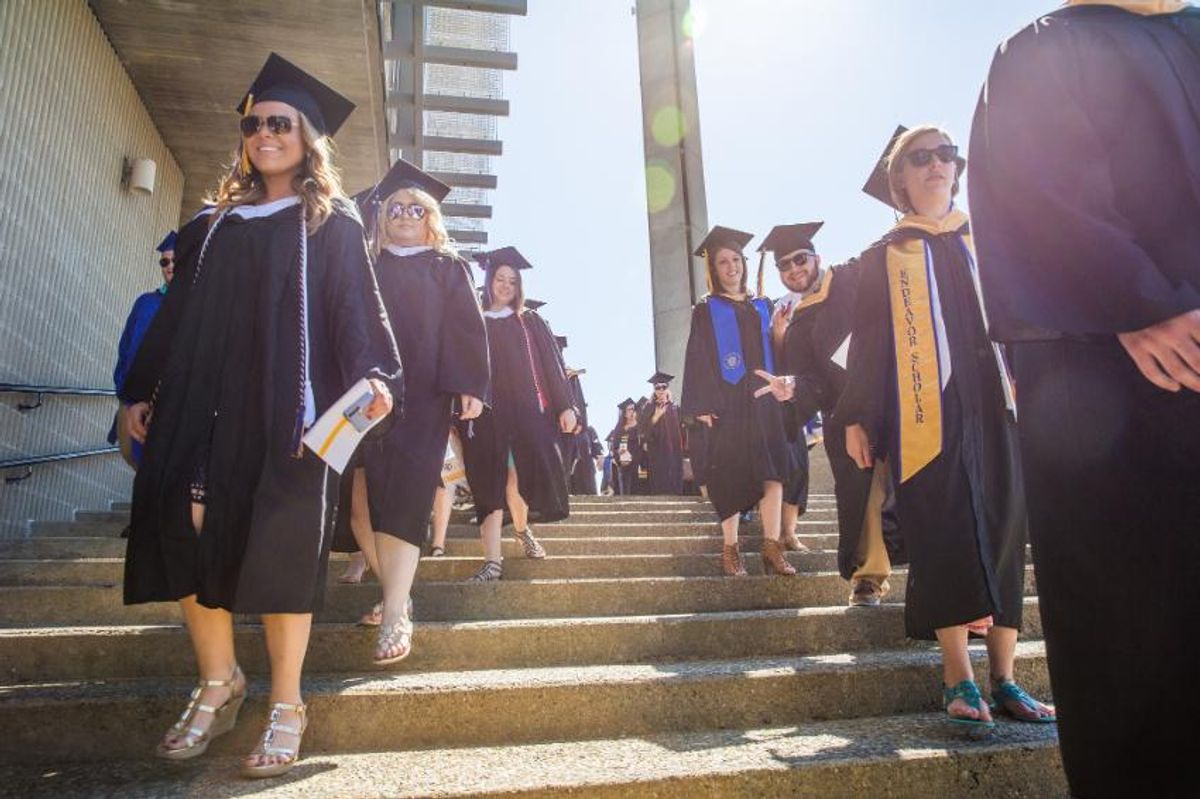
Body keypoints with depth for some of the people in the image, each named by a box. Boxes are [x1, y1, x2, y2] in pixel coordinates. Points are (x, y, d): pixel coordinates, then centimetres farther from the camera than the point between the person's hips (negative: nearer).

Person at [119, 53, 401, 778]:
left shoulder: (333, 226, 8)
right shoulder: (213, 225, 20)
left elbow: (356, 309, -5)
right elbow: (176, 316, 20)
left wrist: (372, 376, -22)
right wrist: (143, 390, 15)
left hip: (287, 408, -4)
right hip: (202, 404, 5)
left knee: (281, 550, -5)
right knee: (190, 534, -3)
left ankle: (286, 708, 9)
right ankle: (219, 683, 18)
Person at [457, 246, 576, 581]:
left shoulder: (530, 321, 12)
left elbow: (551, 364, 6)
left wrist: (564, 405, -3)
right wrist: (464, 412, -4)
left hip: (528, 409, 1)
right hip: (488, 413, -1)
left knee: (528, 475, 5)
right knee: (490, 483, -5)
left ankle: (522, 528, 35)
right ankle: (492, 559, -7)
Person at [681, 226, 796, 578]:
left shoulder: (762, 307, 16)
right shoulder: (706, 311, 4)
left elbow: (774, 351, 17)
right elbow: (697, 360, -3)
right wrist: (702, 405, -12)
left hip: (763, 401, 3)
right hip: (727, 403, -3)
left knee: (773, 473, -5)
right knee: (731, 477, -2)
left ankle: (772, 546, -1)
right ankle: (730, 549, 6)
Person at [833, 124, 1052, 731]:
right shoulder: (884, 258, 12)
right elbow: (867, 342, 6)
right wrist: (856, 418, -3)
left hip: (994, 407, 3)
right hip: (924, 414, -3)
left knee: (1002, 532, 2)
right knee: (945, 537, -7)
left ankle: (1004, 678, 11)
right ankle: (959, 681, 0)